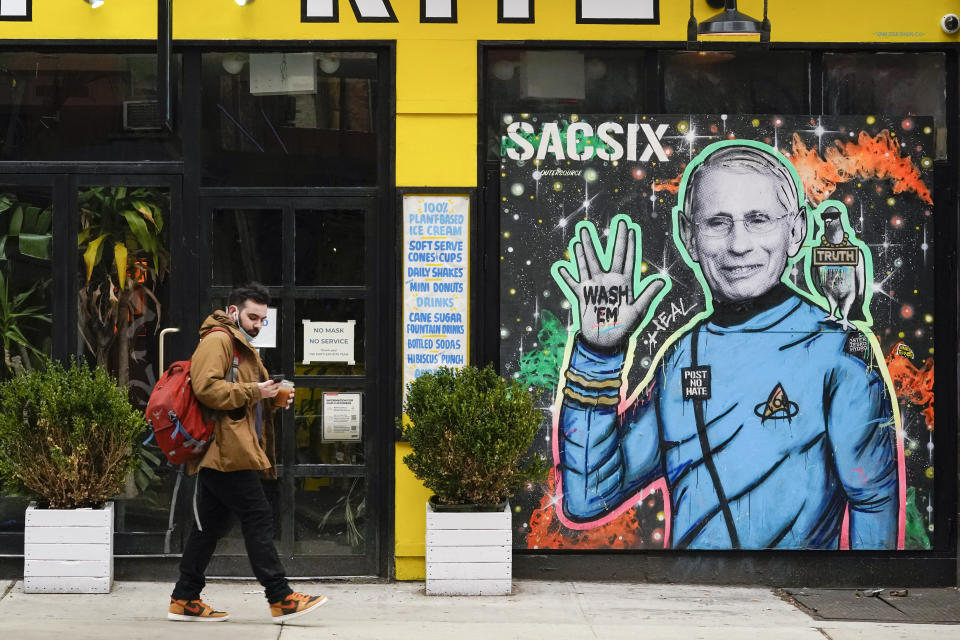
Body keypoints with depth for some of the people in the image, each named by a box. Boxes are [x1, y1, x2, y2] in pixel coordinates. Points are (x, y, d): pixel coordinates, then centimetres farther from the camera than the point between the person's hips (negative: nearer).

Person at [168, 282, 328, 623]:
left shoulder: (242, 347, 27)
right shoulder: (217, 340, -8)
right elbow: (206, 387, -22)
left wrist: (272, 398, 13)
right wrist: (252, 391, -19)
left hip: (218, 454, 11)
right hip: (226, 450, -11)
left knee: (211, 524, 10)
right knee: (258, 518, -10)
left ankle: (185, 600, 13)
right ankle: (281, 598, -8)